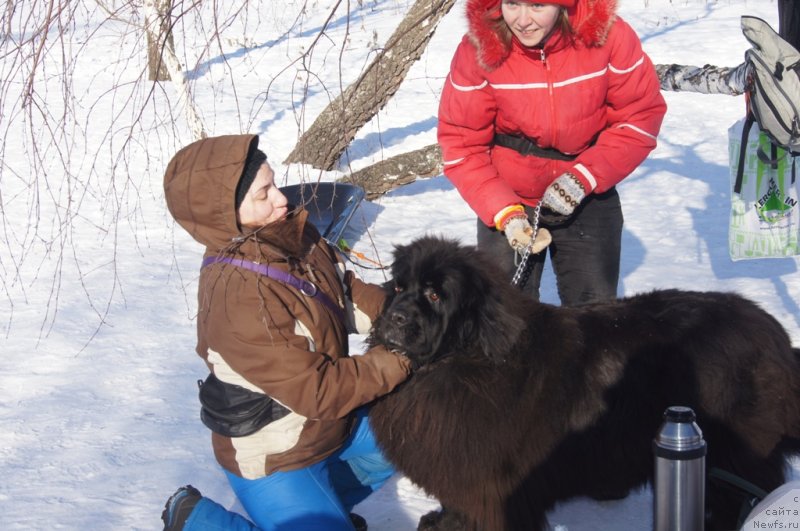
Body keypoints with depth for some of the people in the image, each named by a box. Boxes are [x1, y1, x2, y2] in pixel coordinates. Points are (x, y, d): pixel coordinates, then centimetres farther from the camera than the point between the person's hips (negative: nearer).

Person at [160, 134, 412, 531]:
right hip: (271, 456, -9)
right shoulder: (237, 297, -35)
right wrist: (399, 361, -23)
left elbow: (349, 293, 3)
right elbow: (317, 392, -30)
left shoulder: (288, 234, -12)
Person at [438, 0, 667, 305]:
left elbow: (642, 116, -10)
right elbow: (461, 145, -12)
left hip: (589, 197, 1)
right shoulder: (478, 50, -17)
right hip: (506, 198, 0)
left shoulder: (607, 35, -17)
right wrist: (504, 213, -23)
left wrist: (583, 177, -21)